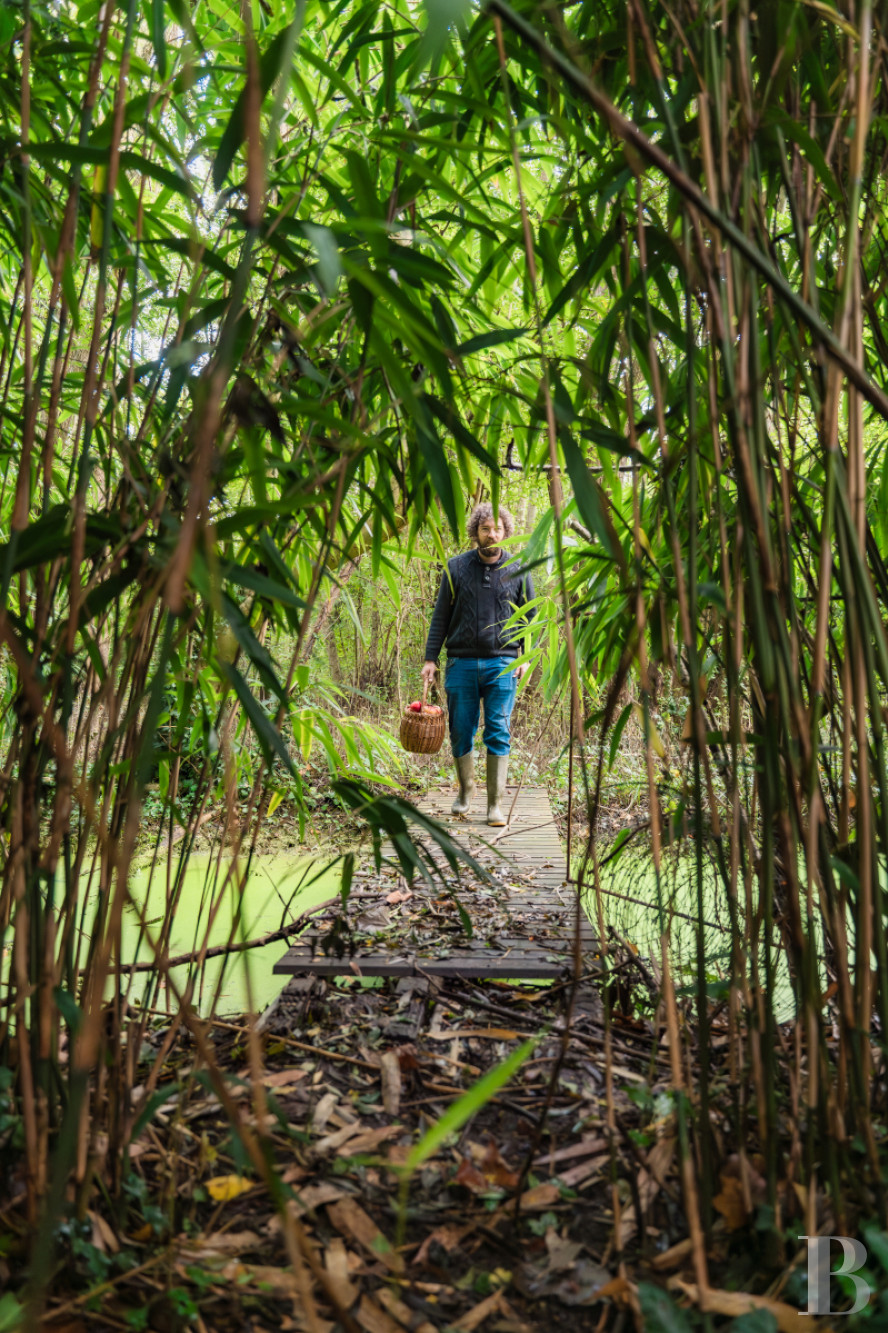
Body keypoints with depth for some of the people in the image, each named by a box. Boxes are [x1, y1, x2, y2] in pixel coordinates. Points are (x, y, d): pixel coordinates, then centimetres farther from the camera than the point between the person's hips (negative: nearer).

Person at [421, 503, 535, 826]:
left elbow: (530, 616, 13)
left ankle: (495, 804, 3)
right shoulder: (456, 567, 5)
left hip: (501, 664, 0)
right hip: (461, 662, 1)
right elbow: (440, 616, 7)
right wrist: (431, 658, 1)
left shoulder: (518, 570, 6)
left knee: (498, 734, -3)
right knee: (461, 733, 6)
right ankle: (466, 790, 27)